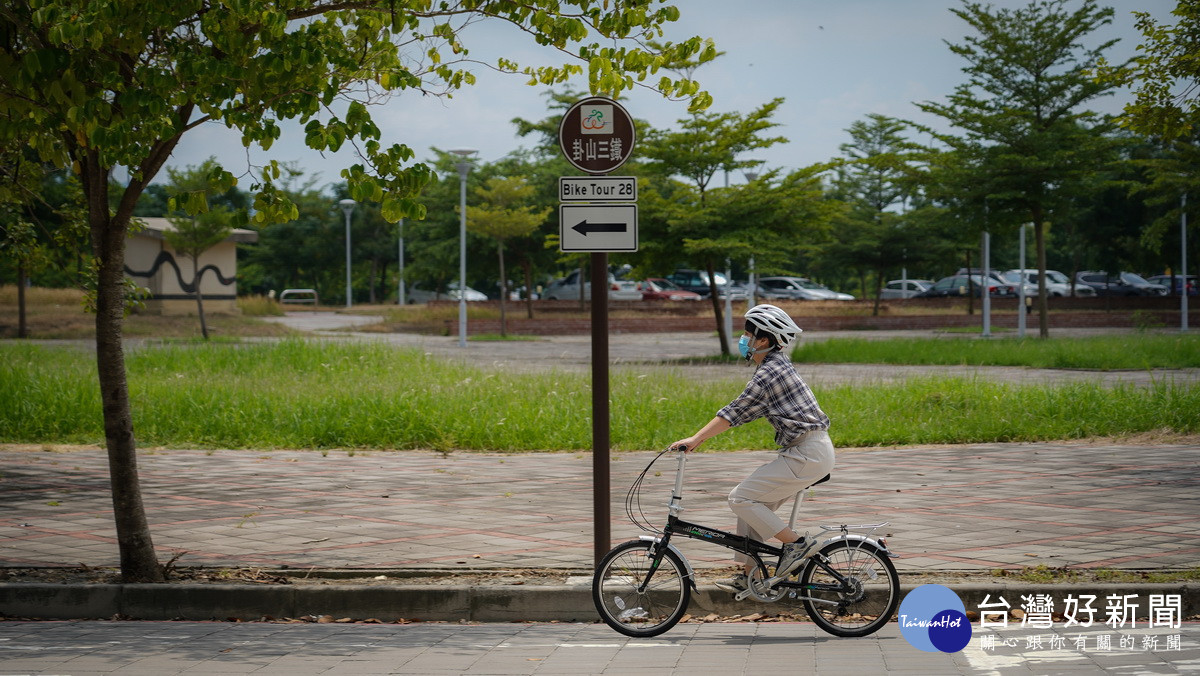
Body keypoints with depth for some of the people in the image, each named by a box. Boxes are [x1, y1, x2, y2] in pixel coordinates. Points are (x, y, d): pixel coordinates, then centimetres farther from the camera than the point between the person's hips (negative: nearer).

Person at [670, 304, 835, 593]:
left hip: (807, 455, -10)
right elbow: (743, 411, 20)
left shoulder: (770, 373, -16)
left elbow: (735, 412, -19)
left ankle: (797, 543, -7)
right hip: (807, 450, 10)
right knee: (753, 502, 13)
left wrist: (696, 439, -18)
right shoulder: (776, 366, 16)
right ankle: (749, 575, 16)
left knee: (741, 498, -10)